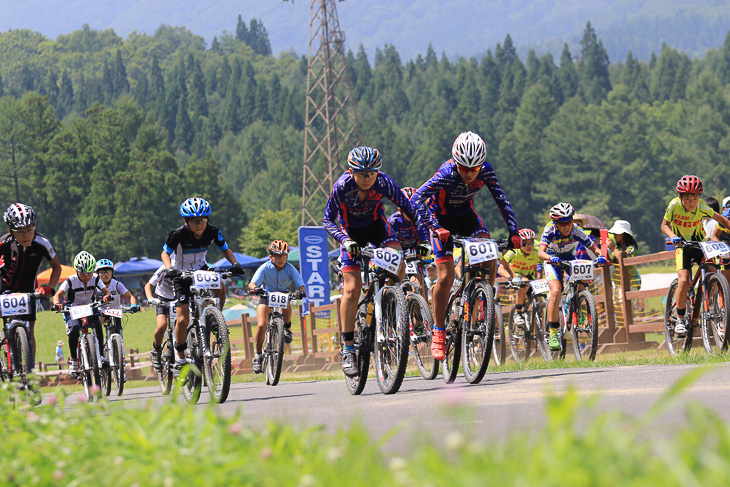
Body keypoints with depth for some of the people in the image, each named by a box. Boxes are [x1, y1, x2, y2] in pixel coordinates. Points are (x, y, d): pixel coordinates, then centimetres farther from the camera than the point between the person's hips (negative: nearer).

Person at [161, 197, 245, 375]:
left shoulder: (213, 232, -18)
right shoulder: (179, 234, -25)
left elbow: (225, 250, -3)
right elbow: (165, 253, -11)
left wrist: (235, 263, -22)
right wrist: (170, 268, -31)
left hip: (200, 269, 3)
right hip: (182, 273, -3)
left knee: (220, 287, -29)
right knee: (183, 319, -13)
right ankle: (180, 356, 6)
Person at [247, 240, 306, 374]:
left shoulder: (290, 269, -13)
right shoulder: (265, 268, -16)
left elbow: (300, 285, -18)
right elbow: (251, 284, -23)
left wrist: (301, 291, -42)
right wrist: (255, 288, -47)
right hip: (266, 296, 0)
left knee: (287, 305, -36)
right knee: (261, 325, -18)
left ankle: (287, 328, -6)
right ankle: (258, 355, -3)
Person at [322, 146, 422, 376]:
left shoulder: (384, 183, -27)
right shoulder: (342, 187, -29)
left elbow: (407, 208, -17)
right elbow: (328, 220, -23)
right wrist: (345, 240, -38)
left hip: (376, 225, 1)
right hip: (351, 231, -1)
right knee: (351, 290, -12)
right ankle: (348, 349, -4)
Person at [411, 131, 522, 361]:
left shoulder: (485, 171, -23)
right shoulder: (447, 174, -34)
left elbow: (502, 201, -16)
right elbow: (417, 199, -39)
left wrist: (513, 232, -24)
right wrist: (436, 228, -48)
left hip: (466, 215, 4)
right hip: (441, 218, -4)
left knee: (490, 261, -19)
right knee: (446, 276, -15)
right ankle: (438, 334, -4)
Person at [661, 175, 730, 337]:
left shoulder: (702, 208, -16)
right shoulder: (675, 205, -19)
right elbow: (664, 225, -8)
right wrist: (673, 236, -28)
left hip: (699, 243, 2)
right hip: (682, 246, -2)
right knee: (684, 281, -22)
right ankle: (680, 320, -8)